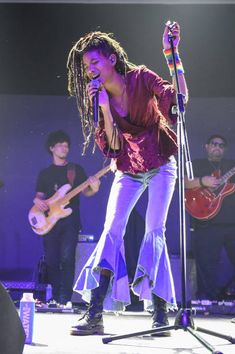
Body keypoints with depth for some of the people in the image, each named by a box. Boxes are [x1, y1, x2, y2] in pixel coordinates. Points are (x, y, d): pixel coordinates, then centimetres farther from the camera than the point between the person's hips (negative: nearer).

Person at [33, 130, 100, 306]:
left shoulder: (76, 169, 10)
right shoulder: (45, 173, 15)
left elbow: (86, 192, 6)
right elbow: (39, 195, 16)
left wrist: (94, 189, -17)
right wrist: (38, 200, -8)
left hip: (70, 220, -2)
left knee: (67, 257, -18)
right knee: (51, 260, 1)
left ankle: (65, 298, -16)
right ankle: (55, 297, 13)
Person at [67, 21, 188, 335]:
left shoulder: (141, 78, -11)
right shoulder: (99, 97, -3)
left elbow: (178, 99, -24)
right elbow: (112, 146, -10)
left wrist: (171, 54, -31)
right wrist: (105, 109, -23)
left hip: (160, 165, -3)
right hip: (128, 171, 3)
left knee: (154, 230, -12)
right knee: (111, 230, -11)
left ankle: (161, 314, -7)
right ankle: (95, 315, -14)